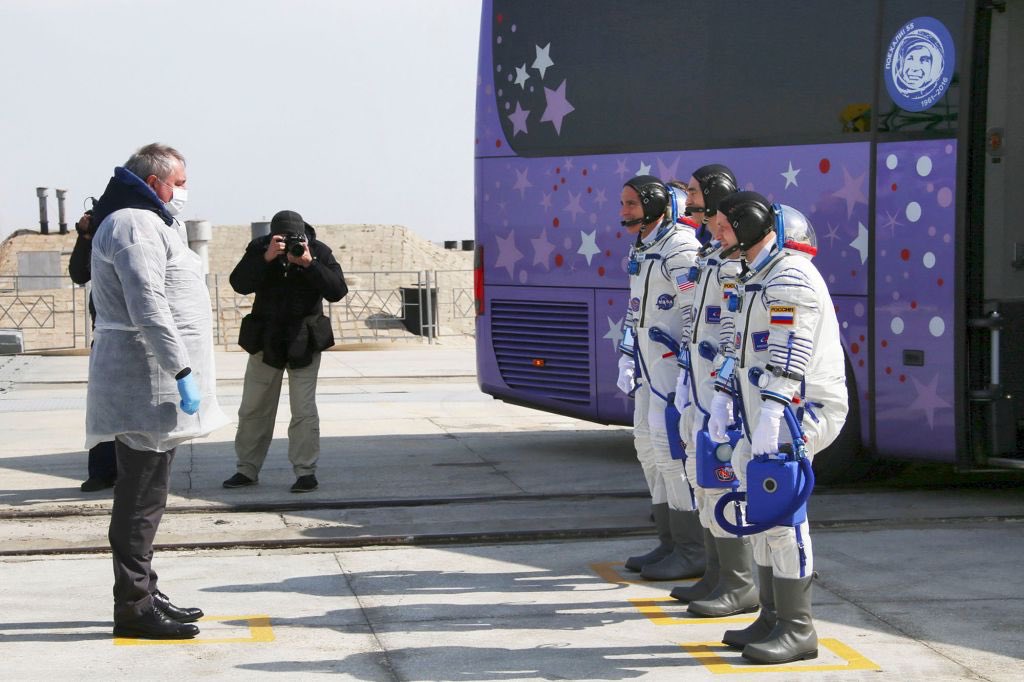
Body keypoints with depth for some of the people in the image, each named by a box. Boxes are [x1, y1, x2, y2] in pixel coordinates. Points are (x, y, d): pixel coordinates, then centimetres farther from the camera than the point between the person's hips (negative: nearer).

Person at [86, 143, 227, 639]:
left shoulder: (149, 223, 22)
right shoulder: (135, 225, -13)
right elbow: (149, 307, -24)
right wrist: (182, 371, -25)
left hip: (154, 381, 11)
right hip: (146, 380, -11)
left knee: (146, 494, 15)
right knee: (141, 498, -8)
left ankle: (144, 595, 23)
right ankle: (134, 607, -5)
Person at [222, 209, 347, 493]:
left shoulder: (318, 251, -9)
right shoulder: (260, 249, -7)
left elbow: (338, 291, -17)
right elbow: (239, 284, -19)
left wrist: (309, 263, -28)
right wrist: (266, 259, -31)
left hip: (304, 342, -2)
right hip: (265, 340, 2)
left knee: (304, 409, -5)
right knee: (253, 408, 9)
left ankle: (306, 472, 2)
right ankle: (247, 469, 20)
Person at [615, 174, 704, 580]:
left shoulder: (678, 246, -15)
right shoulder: (643, 248, 17)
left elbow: (696, 307, -21)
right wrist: (629, 360, 24)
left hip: (675, 355, -11)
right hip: (651, 356, 11)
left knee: (669, 443, -12)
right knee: (648, 441, 11)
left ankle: (693, 551, -8)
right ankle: (671, 543, 17)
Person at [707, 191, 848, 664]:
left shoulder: (790, 277, -15)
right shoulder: (756, 276, 19)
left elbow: (790, 356, -24)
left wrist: (770, 417, -30)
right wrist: (722, 400, 19)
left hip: (798, 408, -11)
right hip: (765, 408, 11)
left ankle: (797, 629, -10)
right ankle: (773, 617, 20)